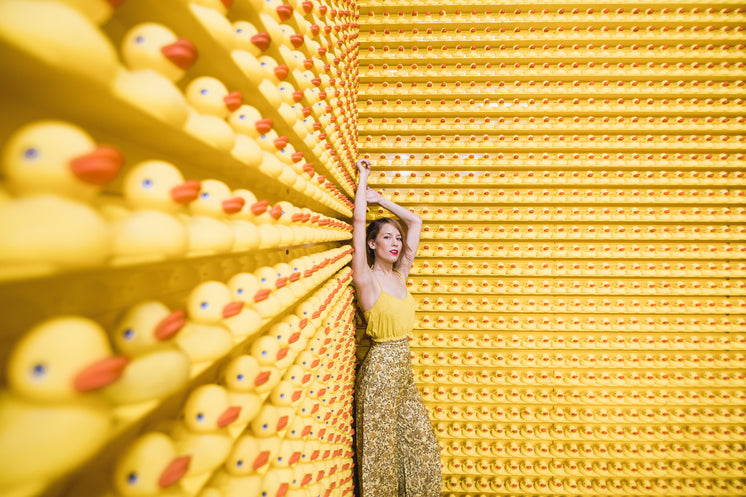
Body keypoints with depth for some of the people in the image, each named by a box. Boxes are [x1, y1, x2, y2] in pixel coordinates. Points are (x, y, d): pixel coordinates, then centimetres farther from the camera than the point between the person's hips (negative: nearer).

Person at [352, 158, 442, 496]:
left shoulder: (400, 275, 5)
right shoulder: (366, 278, -11)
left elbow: (415, 222, 11)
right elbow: (358, 222, -17)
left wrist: (380, 199, 12)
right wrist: (363, 177, -6)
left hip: (404, 369, 7)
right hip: (381, 368, -6)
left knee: (421, 443, 17)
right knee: (382, 450, 10)